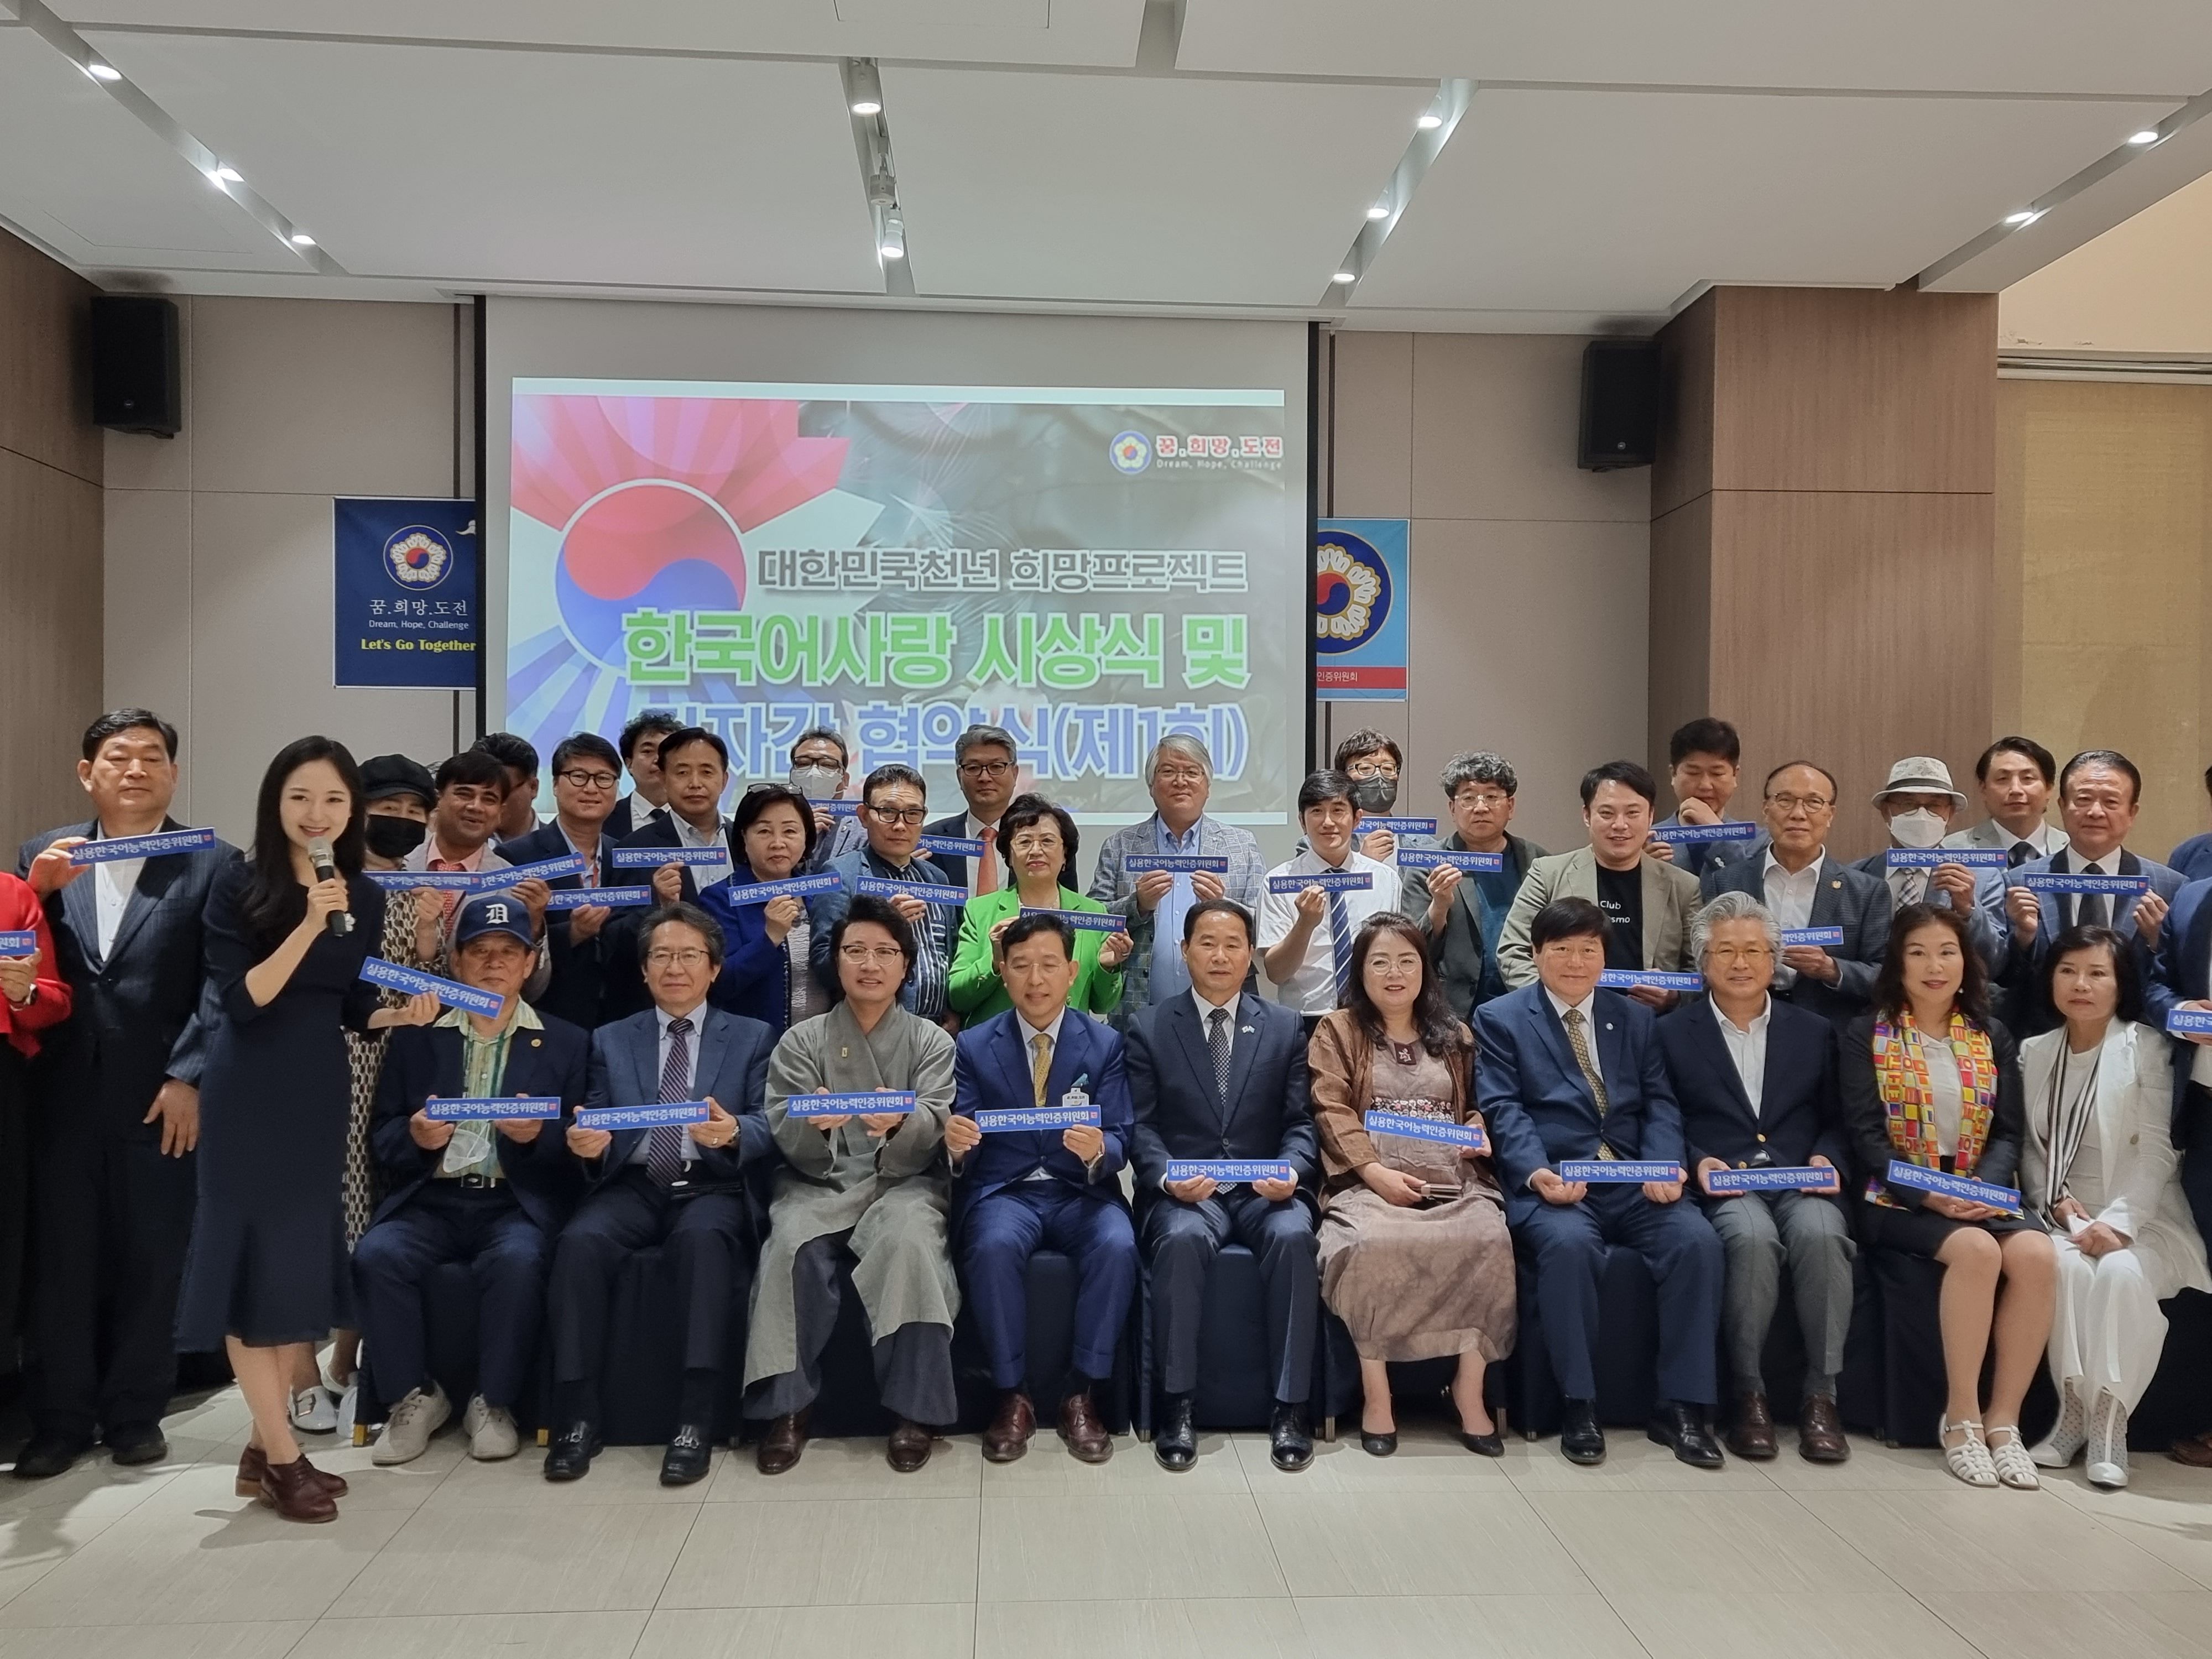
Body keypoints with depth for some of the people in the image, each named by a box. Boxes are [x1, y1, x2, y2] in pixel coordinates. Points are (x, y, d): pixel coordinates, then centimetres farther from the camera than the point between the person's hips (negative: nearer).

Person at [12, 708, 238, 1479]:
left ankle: (135, 1412, 23)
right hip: (65, 1093, 3)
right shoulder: (45, 854, 9)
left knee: (150, 1259, 8)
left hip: (161, 1094, -2)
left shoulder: (213, 862, -2)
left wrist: (188, 1079, -13)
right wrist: (39, 891, -9)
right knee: (60, 1258, 9)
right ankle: (61, 1418, 23)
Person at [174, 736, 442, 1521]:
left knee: (307, 1260, 9)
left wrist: (404, 1015, -10)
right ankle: (282, 1455, 9)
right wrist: (308, 926, -25)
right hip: (250, 1092, -5)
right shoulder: (239, 885, -9)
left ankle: (263, 1447, 22)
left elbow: (353, 1007, 10)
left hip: (320, 1089, 5)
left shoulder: (364, 896, 4)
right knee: (257, 1258, 0)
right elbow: (240, 1002, -17)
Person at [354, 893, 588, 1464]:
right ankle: (414, 1397, -5)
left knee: (518, 1260, -33)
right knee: (375, 1255, -27)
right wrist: (415, 1137, -14)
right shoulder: (415, 1038, 13)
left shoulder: (566, 1043, 8)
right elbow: (383, 1141, 10)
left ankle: (493, 1403, -9)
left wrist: (537, 1136, -18)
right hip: (430, 1200, 2)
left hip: (517, 1203, -2)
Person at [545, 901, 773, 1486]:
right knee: (579, 1241, -30)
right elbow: (595, 1126, 10)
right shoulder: (611, 1040, 18)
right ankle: (577, 1415, -20)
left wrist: (733, 1132, -22)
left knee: (703, 1238, -36)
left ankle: (695, 1419, -32)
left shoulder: (752, 1037, 12)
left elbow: (769, 1129, 1)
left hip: (712, 1188, -2)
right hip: (633, 1186, 2)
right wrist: (587, 1144, -15)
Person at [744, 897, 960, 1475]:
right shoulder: (801, 1041, 10)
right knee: (791, 1247, -31)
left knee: (908, 1244, -33)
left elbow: (933, 1128, -6)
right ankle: (787, 1405, -17)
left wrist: (900, 1121, -30)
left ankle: (912, 1410, -21)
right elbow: (787, 1135, -1)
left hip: (905, 1180, -1)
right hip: (818, 1182, 1)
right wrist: (815, 1122, -26)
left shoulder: (931, 1041, 9)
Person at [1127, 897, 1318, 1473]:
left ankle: (1289, 1407, -22)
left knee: (1293, 1236, -32)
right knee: (1182, 1239, -34)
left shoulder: (1285, 1027, 13)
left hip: (1265, 1189, 1)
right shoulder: (1149, 1028, 8)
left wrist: (1291, 1171, -14)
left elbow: (1301, 1122, 7)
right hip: (1184, 1192, -1)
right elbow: (1140, 1125, 2)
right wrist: (1167, 1177, -16)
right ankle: (1178, 1406, -22)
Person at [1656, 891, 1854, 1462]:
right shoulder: (1672, 1034, 11)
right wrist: (1697, 1162, -12)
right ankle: (1748, 1394, -20)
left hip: (1800, 1183, 2)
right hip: (1723, 1186, -2)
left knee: (1821, 1233, -33)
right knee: (1753, 1236, -35)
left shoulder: (1814, 1032, 19)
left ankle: (1821, 1397, -20)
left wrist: (1827, 1159, -3)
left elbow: (1835, 1120, 17)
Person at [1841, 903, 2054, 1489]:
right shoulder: (1867, 1035, 2)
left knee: (2037, 1255, -27)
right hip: (1898, 1200, -3)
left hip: (1982, 1197, 4)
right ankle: (1961, 1416, -18)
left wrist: (1984, 1188, -14)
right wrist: (1930, 1195, -19)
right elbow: (1866, 1136, -5)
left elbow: (2007, 1133, 6)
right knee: (1977, 1251, -31)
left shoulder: (1993, 1038, 13)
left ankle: (2004, 1418, -15)